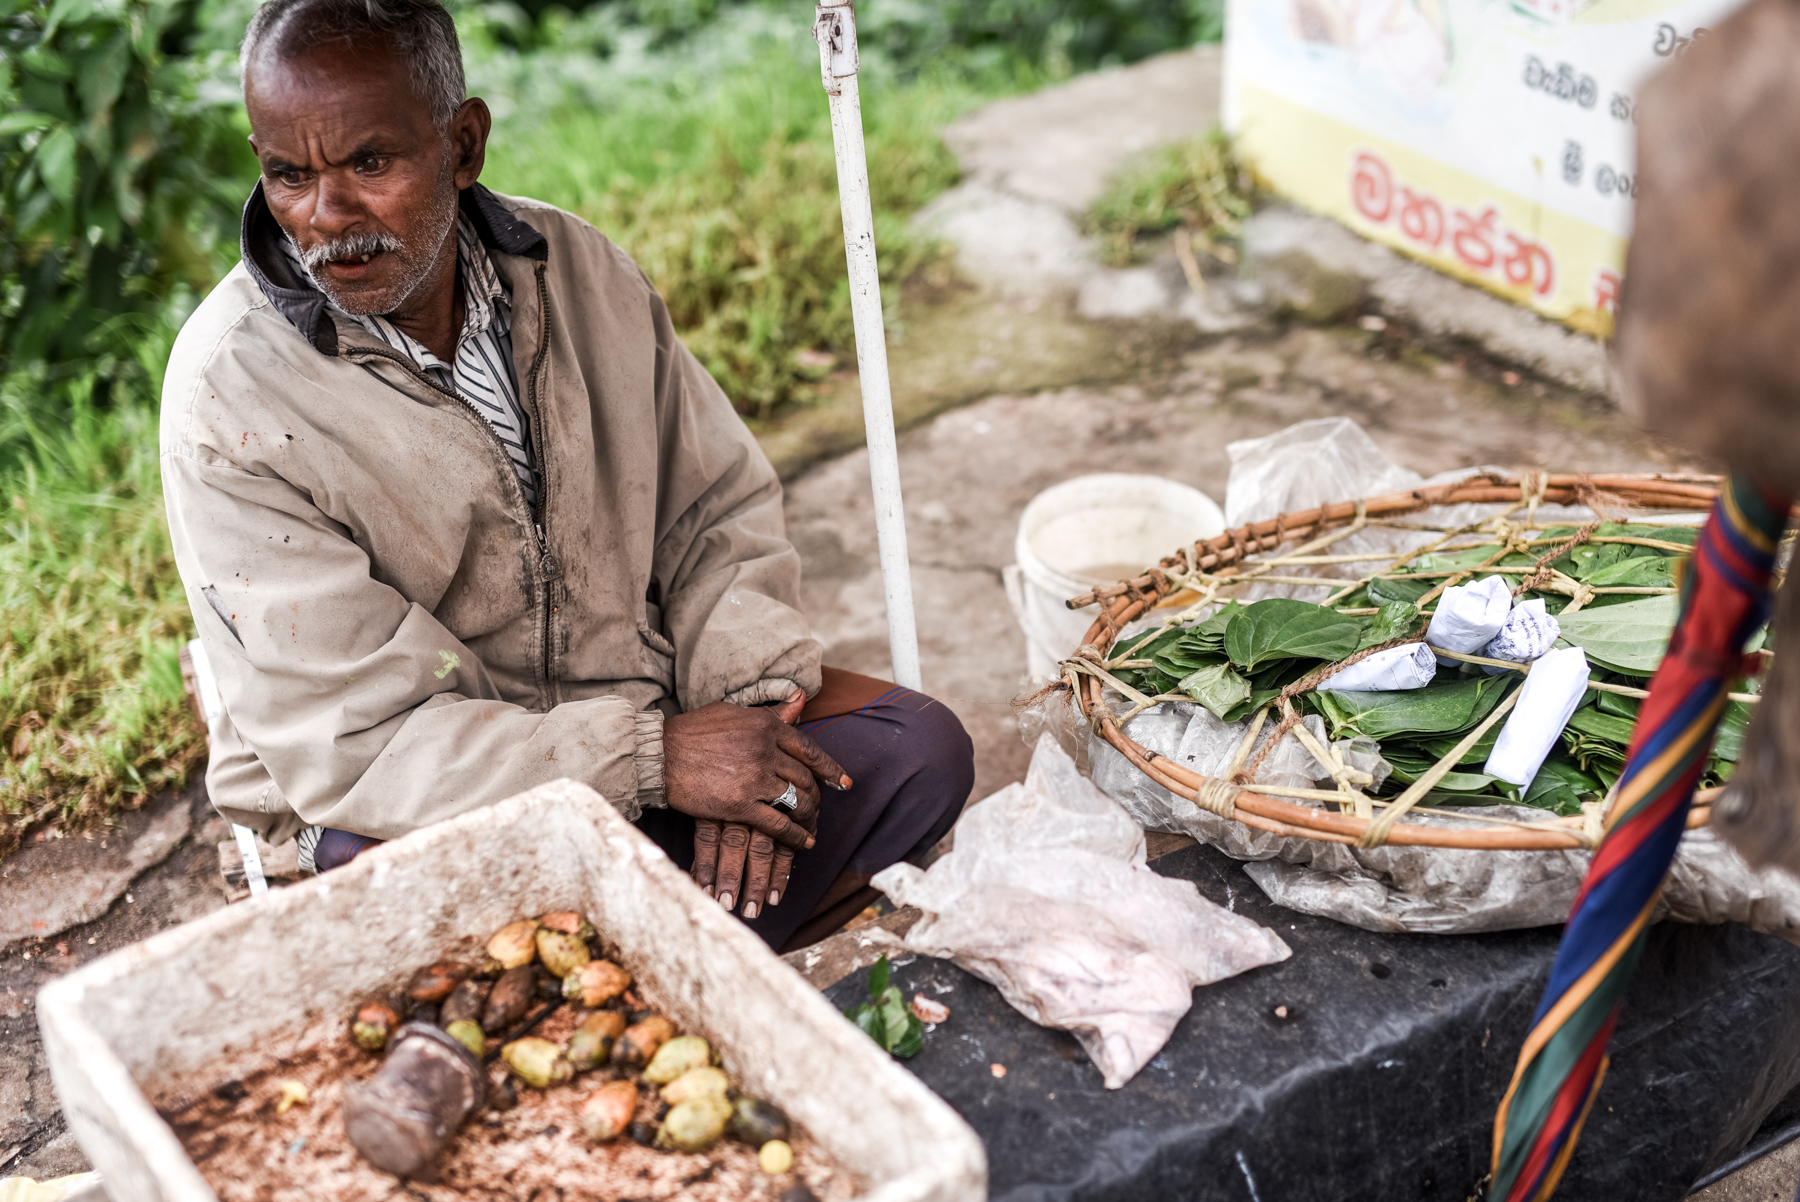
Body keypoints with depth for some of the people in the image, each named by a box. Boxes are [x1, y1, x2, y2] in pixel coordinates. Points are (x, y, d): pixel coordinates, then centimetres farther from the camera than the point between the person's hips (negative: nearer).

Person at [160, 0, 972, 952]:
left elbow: (719, 507, 4)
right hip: (391, 804, -4)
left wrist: (740, 704, -15)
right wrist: (653, 758, -25)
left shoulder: (572, 266, -4)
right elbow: (345, 744, -22)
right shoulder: (228, 396, -20)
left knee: (919, 751, -9)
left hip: (632, 691, 5)